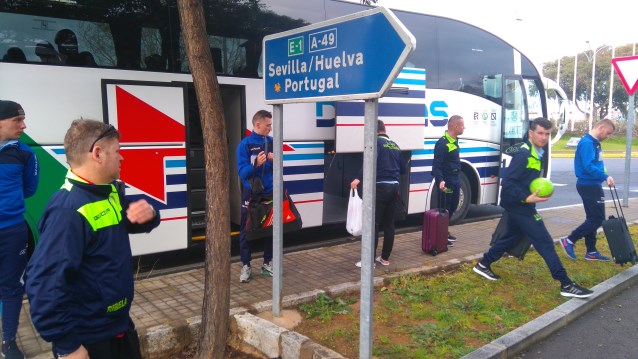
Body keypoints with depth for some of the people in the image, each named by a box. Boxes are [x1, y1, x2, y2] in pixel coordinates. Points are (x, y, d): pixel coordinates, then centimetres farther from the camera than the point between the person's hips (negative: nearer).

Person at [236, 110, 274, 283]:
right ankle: (246, 266, 14)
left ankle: (268, 264, 23)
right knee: (247, 231, 3)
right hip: (251, 194, -3)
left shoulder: (272, 142, 3)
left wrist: (275, 161, -13)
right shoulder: (245, 144, -9)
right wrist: (255, 164, -31)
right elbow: (242, 172, -14)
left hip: (269, 193, 4)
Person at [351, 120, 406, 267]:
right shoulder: (395, 145, 17)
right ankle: (385, 258, 19)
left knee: (373, 224, -3)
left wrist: (358, 178, -28)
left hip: (381, 187, -7)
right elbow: (402, 169, 20)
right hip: (394, 187, 7)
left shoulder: (376, 142, -5)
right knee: (389, 224, 12)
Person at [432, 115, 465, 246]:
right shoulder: (442, 143, -19)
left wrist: (458, 179, 20)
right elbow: (437, 165, -25)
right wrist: (440, 180, -39)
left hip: (455, 182, 10)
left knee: (452, 208, 18)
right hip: (446, 183, -9)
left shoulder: (455, 141, 10)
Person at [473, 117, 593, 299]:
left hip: (519, 206, 10)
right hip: (520, 206, -10)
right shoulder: (523, 154, -19)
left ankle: (483, 264, 31)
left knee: (511, 237, 20)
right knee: (545, 242, -7)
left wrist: (540, 190, 8)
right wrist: (527, 198, -27)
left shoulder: (536, 153, 11)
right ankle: (566, 284, -1)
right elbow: (508, 182, -24)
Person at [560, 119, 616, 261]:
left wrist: (603, 177, 7)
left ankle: (591, 252, 19)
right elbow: (588, 167, -26)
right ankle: (569, 240, 0)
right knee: (598, 218, -7)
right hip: (588, 185, -10)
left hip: (592, 185, 10)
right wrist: (605, 176, -29)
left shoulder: (594, 143, 15)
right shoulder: (587, 143, -17)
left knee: (593, 218, 12)